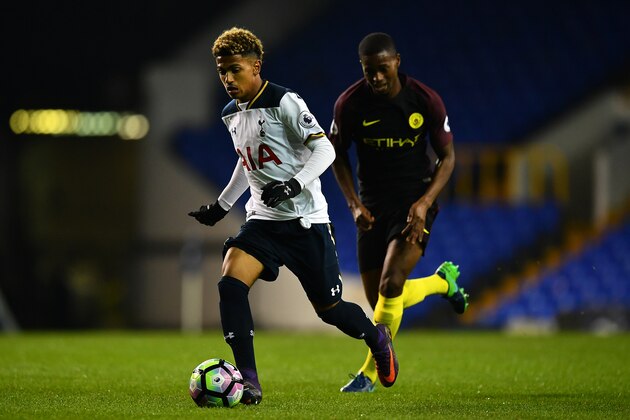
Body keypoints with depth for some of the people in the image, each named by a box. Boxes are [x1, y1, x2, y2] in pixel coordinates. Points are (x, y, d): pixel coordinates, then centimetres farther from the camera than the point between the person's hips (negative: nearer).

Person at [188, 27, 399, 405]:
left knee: (328, 307, 3)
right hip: (263, 219, 6)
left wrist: (294, 184, -29)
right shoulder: (231, 114, 9)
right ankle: (248, 382, -19)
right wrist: (221, 205, 26)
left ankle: (377, 339, 38)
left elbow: (324, 149, -15)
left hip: (306, 221, -6)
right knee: (231, 282, -20)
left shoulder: (285, 102, -13)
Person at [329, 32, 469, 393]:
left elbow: (448, 157, -3)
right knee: (381, 303, 6)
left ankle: (369, 373, -7)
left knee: (390, 287, -21)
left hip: (415, 202, -3)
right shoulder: (350, 103, -10)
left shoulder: (426, 100, -12)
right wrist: (354, 203, -9)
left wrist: (425, 202, -18)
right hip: (373, 207, 3)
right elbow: (338, 155, 5)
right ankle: (444, 281, 35)